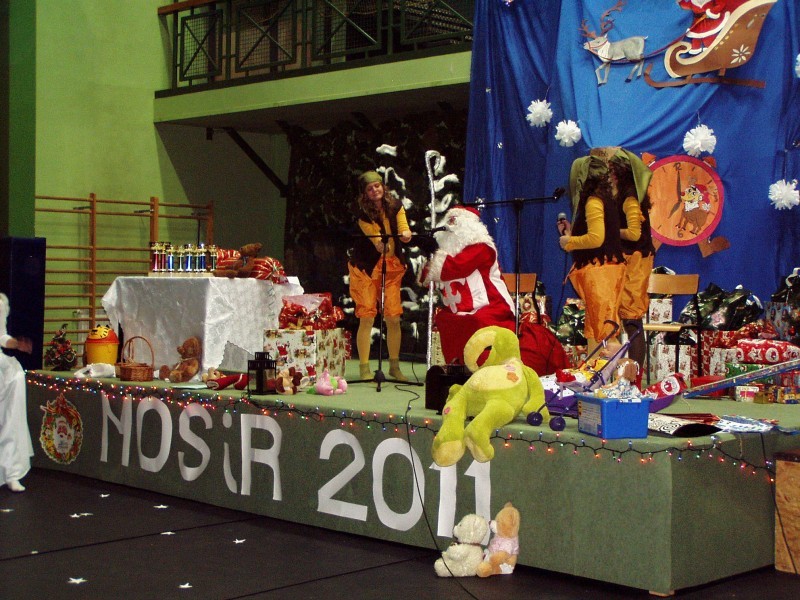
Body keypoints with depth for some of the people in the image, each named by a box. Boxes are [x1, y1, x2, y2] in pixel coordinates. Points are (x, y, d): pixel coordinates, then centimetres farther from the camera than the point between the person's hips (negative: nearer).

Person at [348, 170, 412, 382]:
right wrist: (382, 244, -39)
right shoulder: (363, 213, -11)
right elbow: (376, 241, -17)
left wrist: (405, 235, -31)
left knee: (393, 317, 1)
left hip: (392, 268, 4)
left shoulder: (395, 206, 1)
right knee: (367, 317, -8)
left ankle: (394, 366, 13)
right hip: (366, 267, -4)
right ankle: (364, 368, -1)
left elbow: (405, 230, -8)